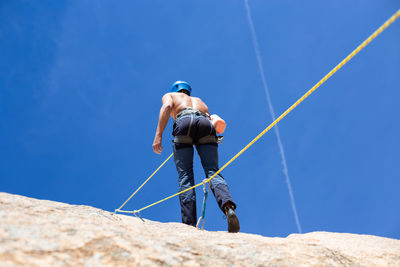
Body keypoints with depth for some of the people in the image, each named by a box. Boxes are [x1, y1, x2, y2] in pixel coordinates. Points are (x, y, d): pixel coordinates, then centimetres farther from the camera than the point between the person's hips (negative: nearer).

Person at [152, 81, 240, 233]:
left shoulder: (170, 95, 34)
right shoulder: (199, 100, 43)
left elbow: (167, 107, 7)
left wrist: (158, 135, -3)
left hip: (184, 122, -3)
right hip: (206, 123, 3)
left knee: (185, 176, -4)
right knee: (213, 172, -8)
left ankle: (189, 224, -15)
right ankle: (228, 207, -35)